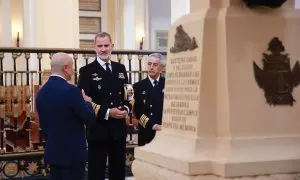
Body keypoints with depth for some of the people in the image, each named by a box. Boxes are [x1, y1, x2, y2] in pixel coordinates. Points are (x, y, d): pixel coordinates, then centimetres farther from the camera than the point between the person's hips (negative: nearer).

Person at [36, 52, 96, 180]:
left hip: (52, 151, 7)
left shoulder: (41, 92, 5)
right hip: (73, 152, -7)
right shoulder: (70, 90, -19)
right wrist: (87, 102, 3)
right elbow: (90, 120, -14)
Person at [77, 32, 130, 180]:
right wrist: (107, 112, -20)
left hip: (119, 129, 5)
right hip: (98, 130, -5)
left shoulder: (120, 69, 10)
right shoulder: (86, 71, -6)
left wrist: (126, 108, -6)